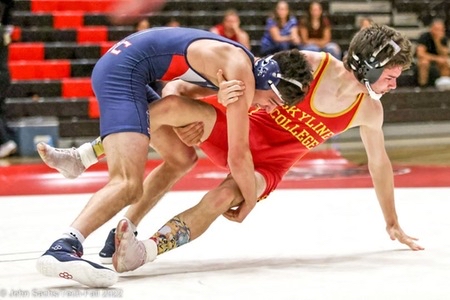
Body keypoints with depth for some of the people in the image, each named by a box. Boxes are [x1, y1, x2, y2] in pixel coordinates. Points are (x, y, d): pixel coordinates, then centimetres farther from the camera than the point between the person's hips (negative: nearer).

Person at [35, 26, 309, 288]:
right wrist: (251, 201, 6)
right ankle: (63, 247, -45)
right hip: (123, 71, -11)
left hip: (120, 65, 11)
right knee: (129, 184, -25)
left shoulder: (234, 63, 14)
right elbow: (238, 156, -10)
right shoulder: (243, 77, -13)